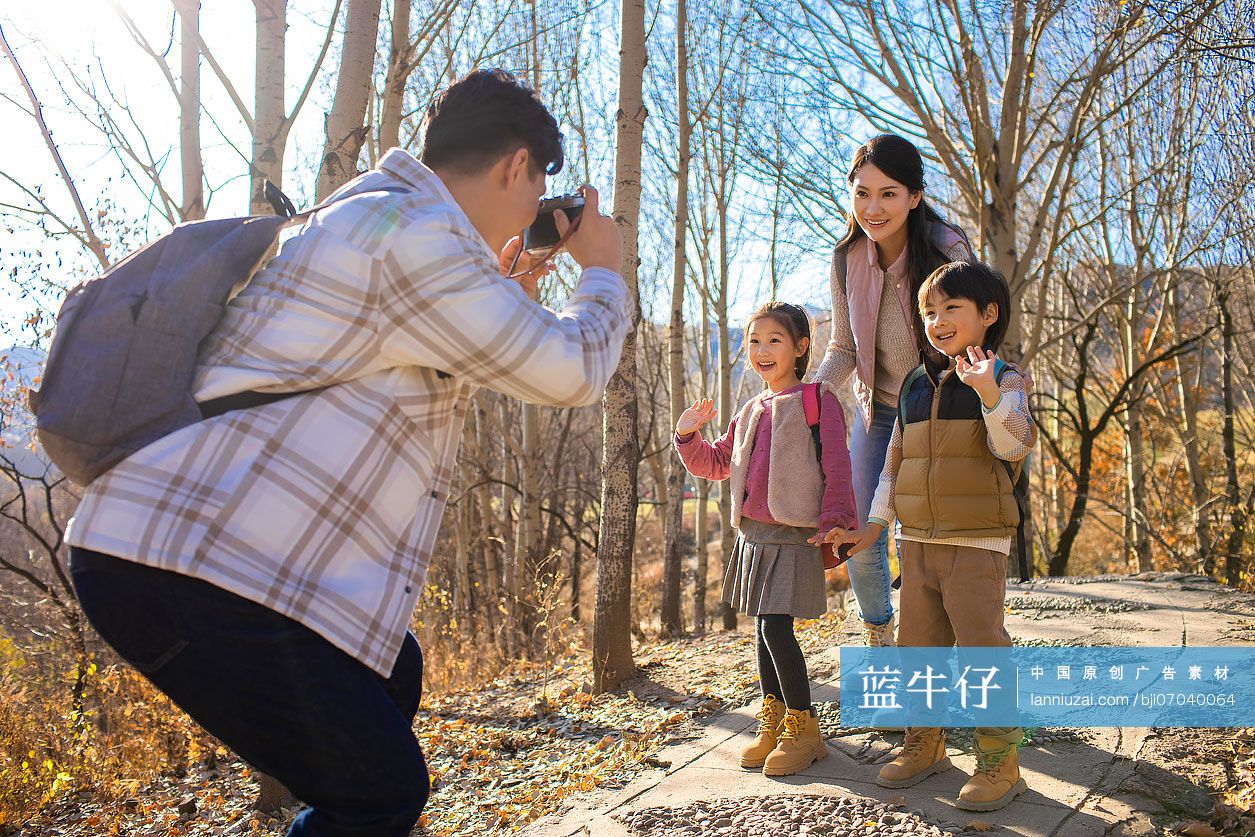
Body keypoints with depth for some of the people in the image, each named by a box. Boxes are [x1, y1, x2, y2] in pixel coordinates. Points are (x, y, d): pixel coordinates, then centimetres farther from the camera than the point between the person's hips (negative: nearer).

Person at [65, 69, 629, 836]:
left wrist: (501, 299, 29)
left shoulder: (374, 221, 20)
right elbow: (568, 371, -11)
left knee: (392, 672, 23)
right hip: (190, 569, -11)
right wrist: (604, 273, 8)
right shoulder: (416, 232, -15)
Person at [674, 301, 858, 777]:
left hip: (794, 536, -7)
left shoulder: (818, 401, -4)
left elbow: (837, 468, -9)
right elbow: (716, 464, 22)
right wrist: (688, 435, 6)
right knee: (764, 630, 13)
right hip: (752, 536, 7)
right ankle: (772, 723, 25)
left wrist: (834, 521, -18)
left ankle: (803, 729, 5)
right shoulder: (751, 412, 17)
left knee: (776, 629, -11)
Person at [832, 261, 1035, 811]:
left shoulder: (1003, 379, -4)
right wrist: (875, 522, 15)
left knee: (982, 646, -4)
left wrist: (989, 392, -37)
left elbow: (1013, 445, -21)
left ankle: (999, 762, 10)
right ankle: (924, 744, 28)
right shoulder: (915, 385, 12)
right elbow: (896, 458, 17)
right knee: (917, 644, 13)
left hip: (977, 542, -6)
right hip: (917, 540, 6)